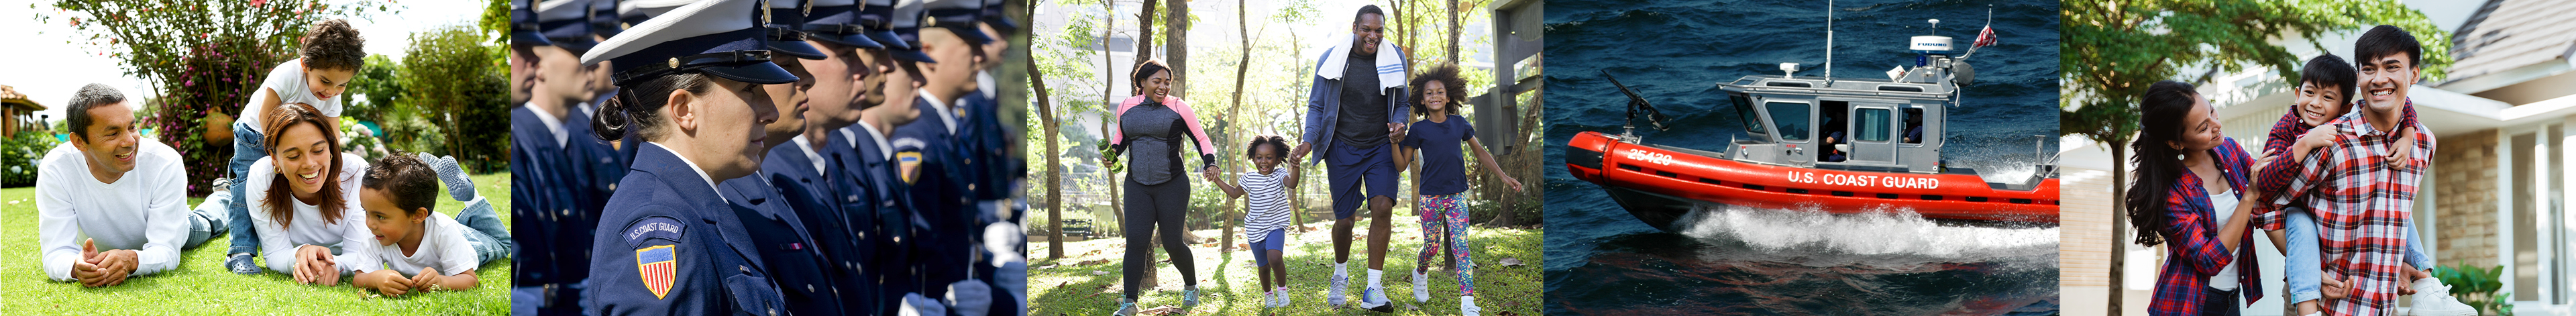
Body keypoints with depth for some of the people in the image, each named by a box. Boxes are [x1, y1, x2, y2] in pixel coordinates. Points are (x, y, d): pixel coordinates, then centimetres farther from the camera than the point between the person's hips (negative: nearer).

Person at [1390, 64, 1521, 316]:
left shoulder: (1459, 124, 4)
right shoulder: (1418, 130, -3)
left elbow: (1480, 152, 15)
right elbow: (1402, 164, -1)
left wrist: (1504, 177, 11)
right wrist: (1395, 142, -18)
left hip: (1457, 196, 1)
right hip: (1430, 197, -1)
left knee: (1460, 246, -10)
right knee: (1432, 246, 8)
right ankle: (1420, 274, 44)